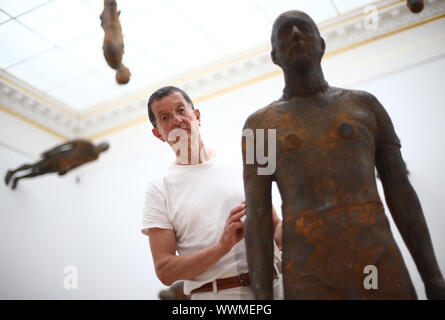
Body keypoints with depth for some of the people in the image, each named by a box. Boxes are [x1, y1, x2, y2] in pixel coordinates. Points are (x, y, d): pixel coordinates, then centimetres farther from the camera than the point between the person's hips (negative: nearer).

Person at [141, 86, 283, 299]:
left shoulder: (242, 167, 9)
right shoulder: (159, 190, 0)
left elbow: (275, 226, 12)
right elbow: (164, 272, -6)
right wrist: (223, 246, -19)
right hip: (212, 294, -2)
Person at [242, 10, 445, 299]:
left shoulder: (364, 104, 13)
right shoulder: (259, 125, 10)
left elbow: (402, 193, 10)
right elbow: (257, 218, 3)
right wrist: (262, 298, -5)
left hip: (383, 269, 1)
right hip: (307, 280, -1)